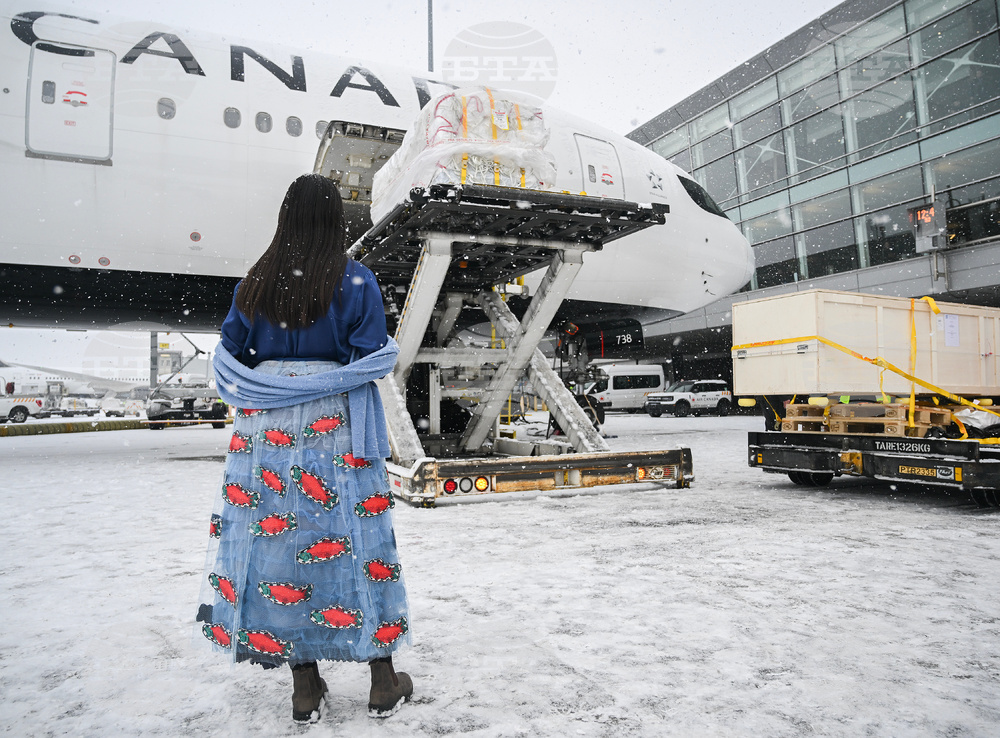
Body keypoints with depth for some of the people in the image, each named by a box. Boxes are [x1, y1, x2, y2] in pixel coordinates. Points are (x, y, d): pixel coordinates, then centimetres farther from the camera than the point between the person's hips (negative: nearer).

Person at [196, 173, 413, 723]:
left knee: (278, 540, 10)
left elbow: (230, 358, 6)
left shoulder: (254, 282, 4)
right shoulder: (354, 280, -7)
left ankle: (305, 689, 20)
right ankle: (384, 682, 19)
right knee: (356, 541, 7)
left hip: (265, 431, 3)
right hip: (336, 430, -3)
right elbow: (374, 359, -10)